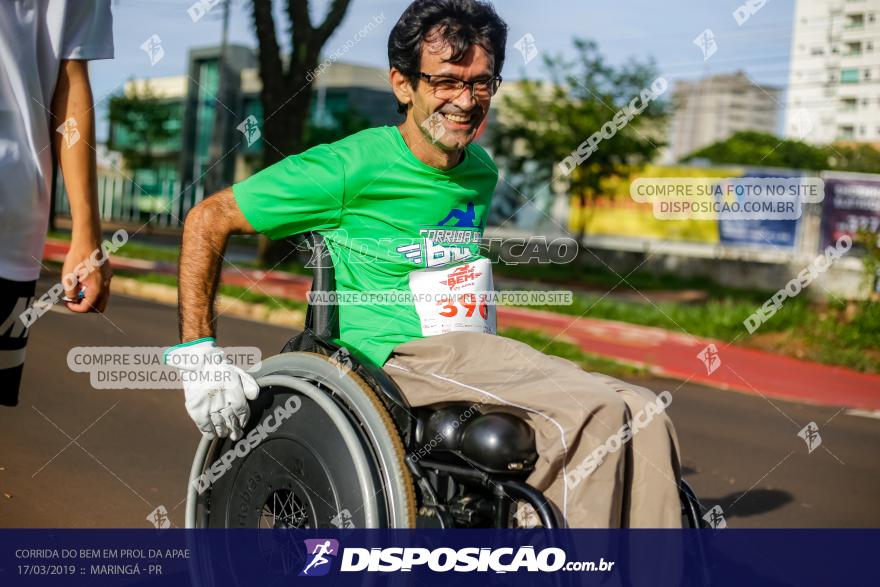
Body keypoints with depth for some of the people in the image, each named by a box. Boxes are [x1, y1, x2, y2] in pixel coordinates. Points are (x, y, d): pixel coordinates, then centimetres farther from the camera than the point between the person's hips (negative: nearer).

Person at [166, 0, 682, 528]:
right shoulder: (352, 167, -9)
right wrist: (198, 355, -10)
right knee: (592, 415, -28)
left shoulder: (482, 173, 13)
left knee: (644, 415, -18)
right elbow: (207, 221, -5)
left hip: (476, 356, 7)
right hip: (396, 361, -7)